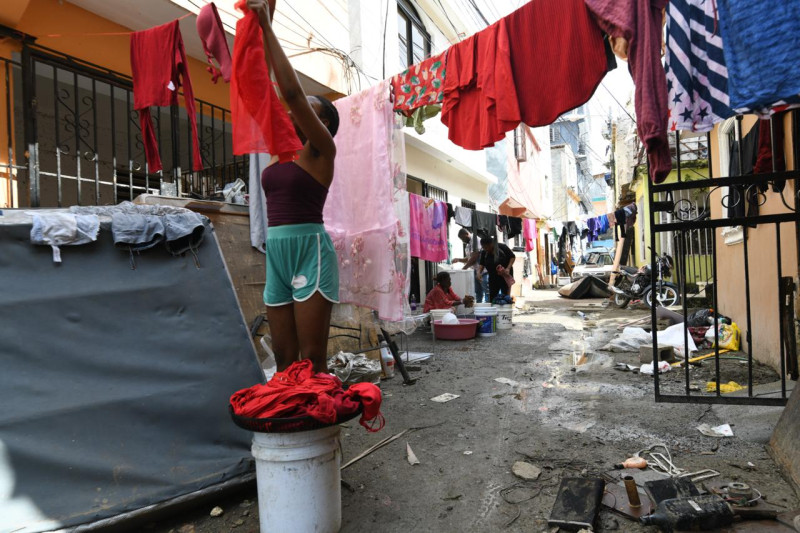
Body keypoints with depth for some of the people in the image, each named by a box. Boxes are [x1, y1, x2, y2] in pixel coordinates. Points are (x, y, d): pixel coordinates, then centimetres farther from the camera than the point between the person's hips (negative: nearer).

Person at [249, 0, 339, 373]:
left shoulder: (322, 149, -2)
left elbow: (291, 89, -12)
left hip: (310, 251, -7)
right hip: (277, 254, 7)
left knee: (312, 360, -4)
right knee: (284, 359, 9)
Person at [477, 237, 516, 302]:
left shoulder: (502, 247, -15)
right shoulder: (484, 253, -3)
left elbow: (512, 257, -8)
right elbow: (481, 264, -2)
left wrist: (508, 268, -20)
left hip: (505, 276, -4)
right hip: (493, 277, 4)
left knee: (505, 296, 0)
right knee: (492, 297, 3)